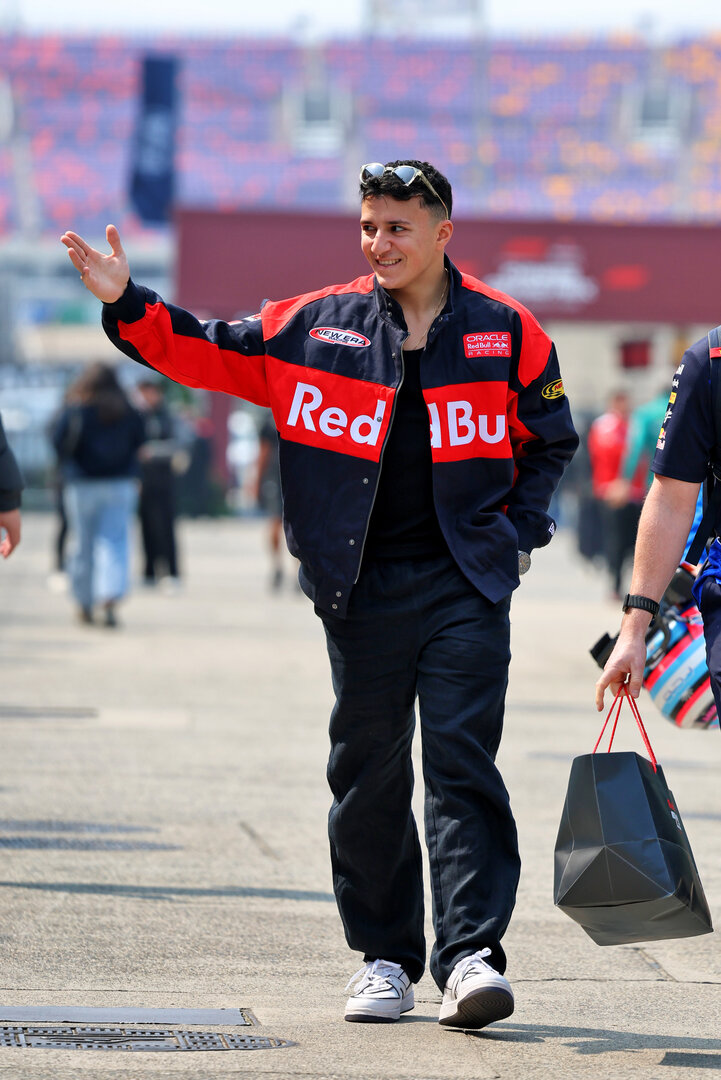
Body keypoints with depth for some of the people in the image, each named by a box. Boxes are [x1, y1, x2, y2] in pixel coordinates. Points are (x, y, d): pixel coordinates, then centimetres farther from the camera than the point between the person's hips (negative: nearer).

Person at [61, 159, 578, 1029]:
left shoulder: (505, 332, 3)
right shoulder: (316, 326, 5)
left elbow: (549, 441, 14)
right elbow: (207, 353, 9)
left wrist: (518, 528, 4)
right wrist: (127, 304, -4)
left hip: (465, 585, -2)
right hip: (364, 589, 2)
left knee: (463, 765, -9)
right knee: (367, 776, 6)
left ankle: (471, 956, -11)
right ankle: (384, 955, 16)